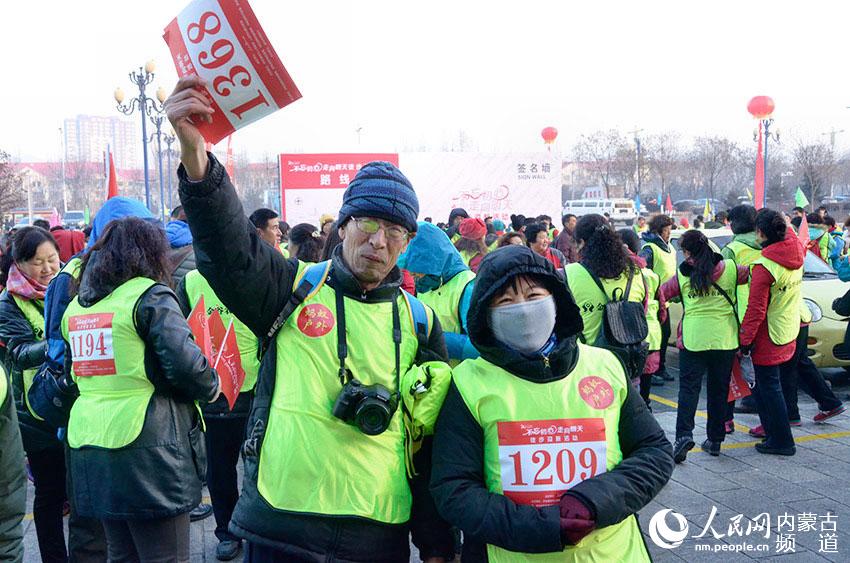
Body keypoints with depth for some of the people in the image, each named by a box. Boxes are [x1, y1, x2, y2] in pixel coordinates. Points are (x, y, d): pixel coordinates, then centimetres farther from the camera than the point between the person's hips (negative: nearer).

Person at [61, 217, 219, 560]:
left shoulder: (76, 304, 13)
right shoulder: (150, 295, -10)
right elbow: (185, 362, -18)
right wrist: (211, 388, 0)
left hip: (88, 446, 8)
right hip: (147, 448, -7)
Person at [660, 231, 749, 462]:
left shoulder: (682, 275, -2)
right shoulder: (730, 269, 1)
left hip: (693, 339, -2)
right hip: (725, 339, 2)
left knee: (688, 387, 3)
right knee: (719, 390, 13)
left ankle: (684, 434, -15)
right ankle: (715, 440, 19)